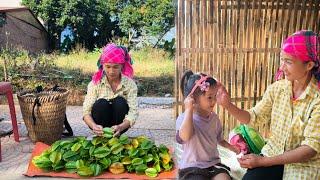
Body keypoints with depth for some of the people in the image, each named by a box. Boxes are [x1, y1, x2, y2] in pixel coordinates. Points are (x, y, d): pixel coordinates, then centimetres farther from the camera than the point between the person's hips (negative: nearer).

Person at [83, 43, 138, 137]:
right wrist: (94, 126, -40)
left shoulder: (129, 84, -13)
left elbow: (133, 112, -22)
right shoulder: (96, 83, -12)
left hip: (119, 125, 0)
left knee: (120, 102, -27)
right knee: (101, 103, -29)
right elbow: (86, 111, -17)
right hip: (100, 126, 0)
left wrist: (120, 127, -43)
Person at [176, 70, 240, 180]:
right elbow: (184, 137, -34)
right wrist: (189, 109, -30)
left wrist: (233, 148, 8)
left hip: (214, 164, 5)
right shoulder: (184, 118, -12)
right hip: (192, 168, -5)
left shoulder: (214, 118, 7)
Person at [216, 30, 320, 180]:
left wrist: (263, 161, -21)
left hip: (304, 166, -3)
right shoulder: (276, 89, -3)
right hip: (273, 154, 3)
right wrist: (228, 105, -15)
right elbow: (254, 117, 4)